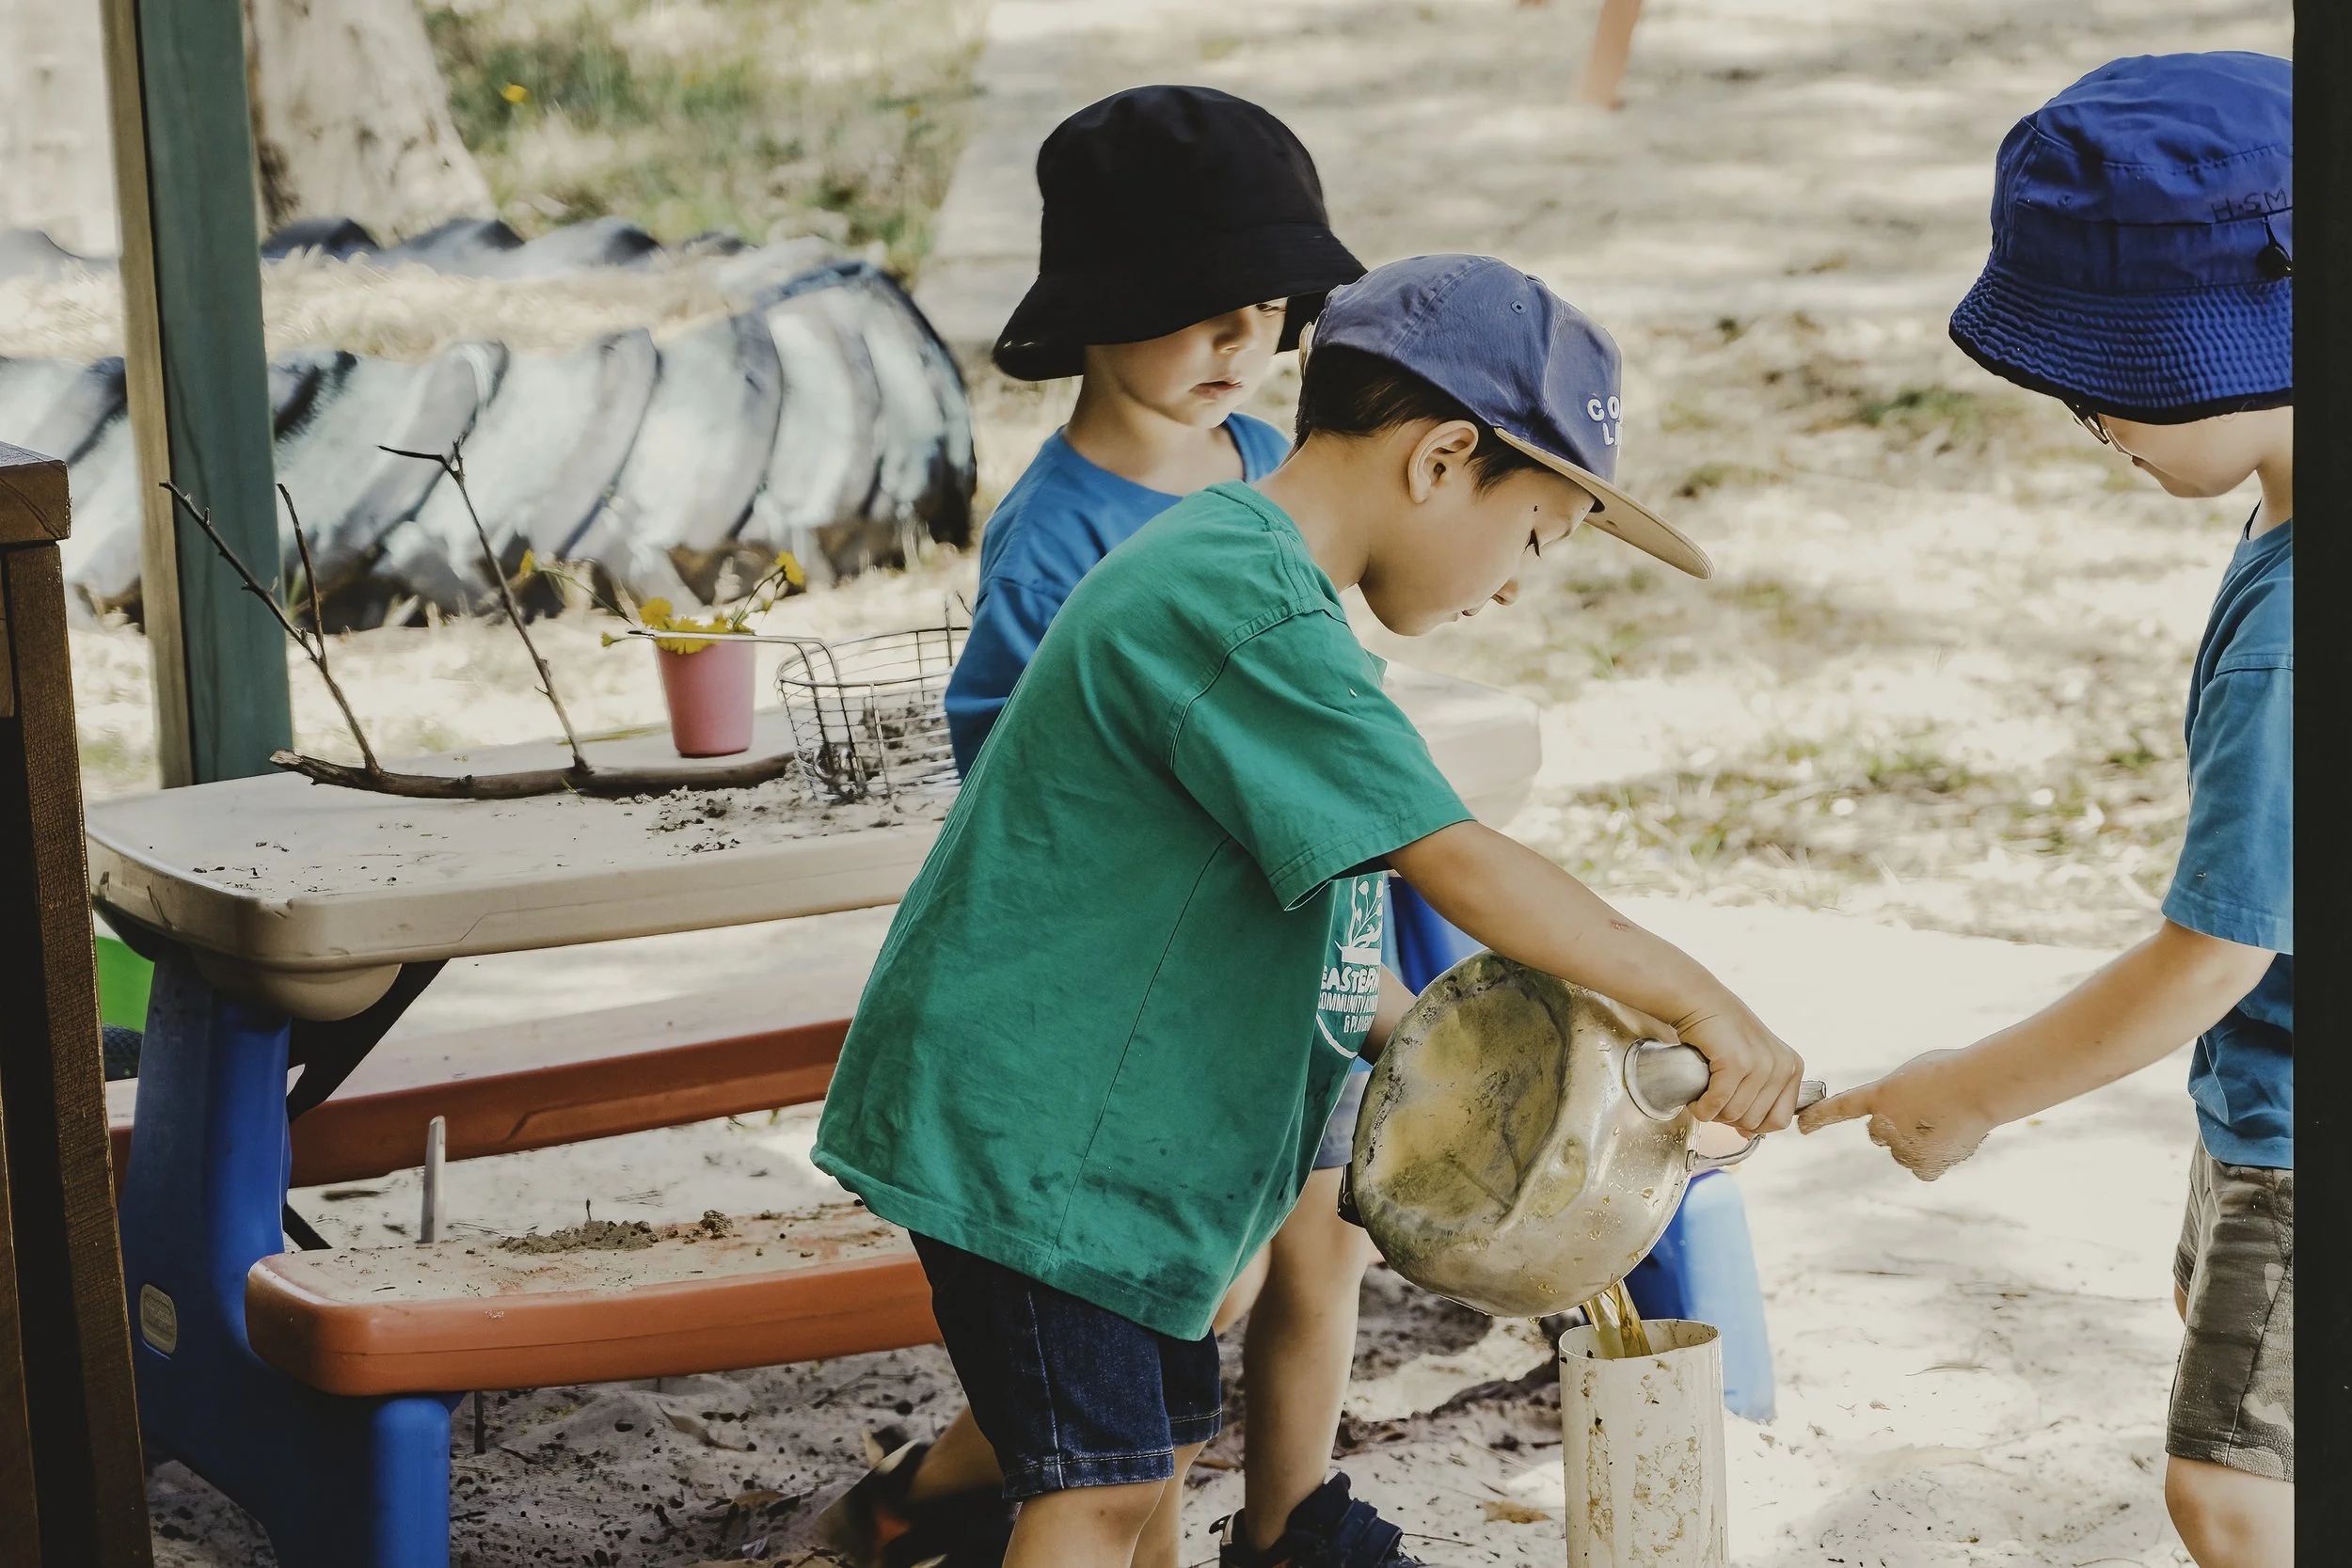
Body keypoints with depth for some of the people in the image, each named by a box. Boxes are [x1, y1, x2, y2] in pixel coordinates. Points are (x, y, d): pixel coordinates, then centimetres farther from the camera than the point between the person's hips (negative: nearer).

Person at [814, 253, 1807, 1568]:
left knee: (1163, 1438, 16)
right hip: (1026, 1125, -11)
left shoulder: (1218, 564, 13)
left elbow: (1298, 907, 19)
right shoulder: (1250, 605, -22)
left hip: (1111, 1130, 11)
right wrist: (1706, 1007, -19)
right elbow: (1458, 865, -25)